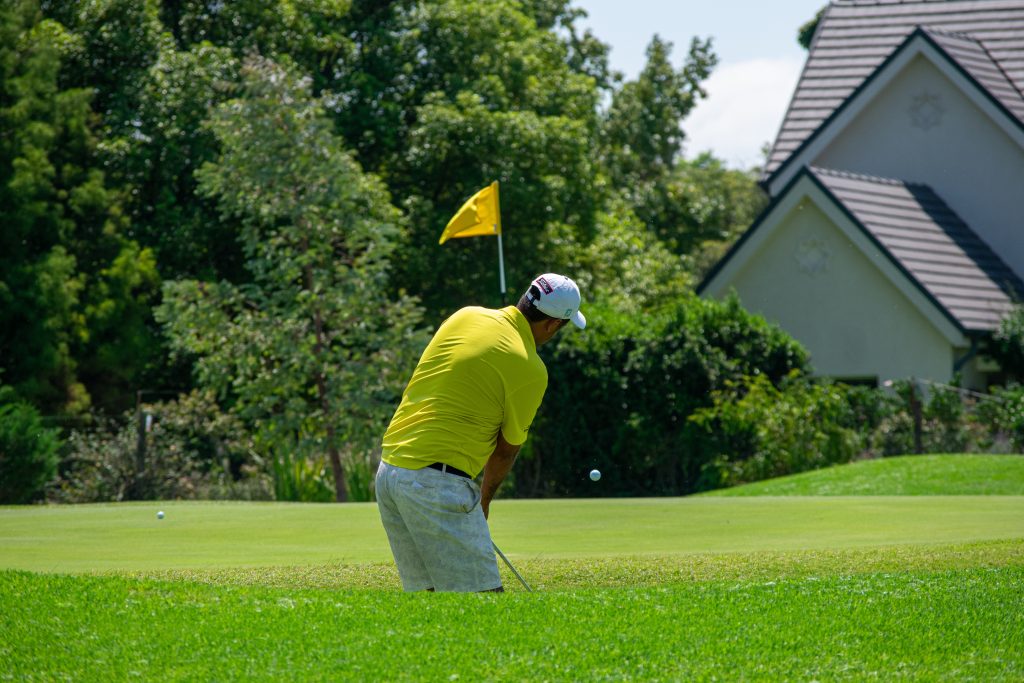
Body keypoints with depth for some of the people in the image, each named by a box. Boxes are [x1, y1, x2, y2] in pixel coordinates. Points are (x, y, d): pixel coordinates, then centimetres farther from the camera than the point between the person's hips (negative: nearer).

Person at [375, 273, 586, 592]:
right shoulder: (530, 370, -9)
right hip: (438, 482, -8)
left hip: (388, 469, 8)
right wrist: (485, 498, 22)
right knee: (484, 595, -8)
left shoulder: (465, 316, 9)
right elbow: (507, 448, 3)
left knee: (428, 590, 12)